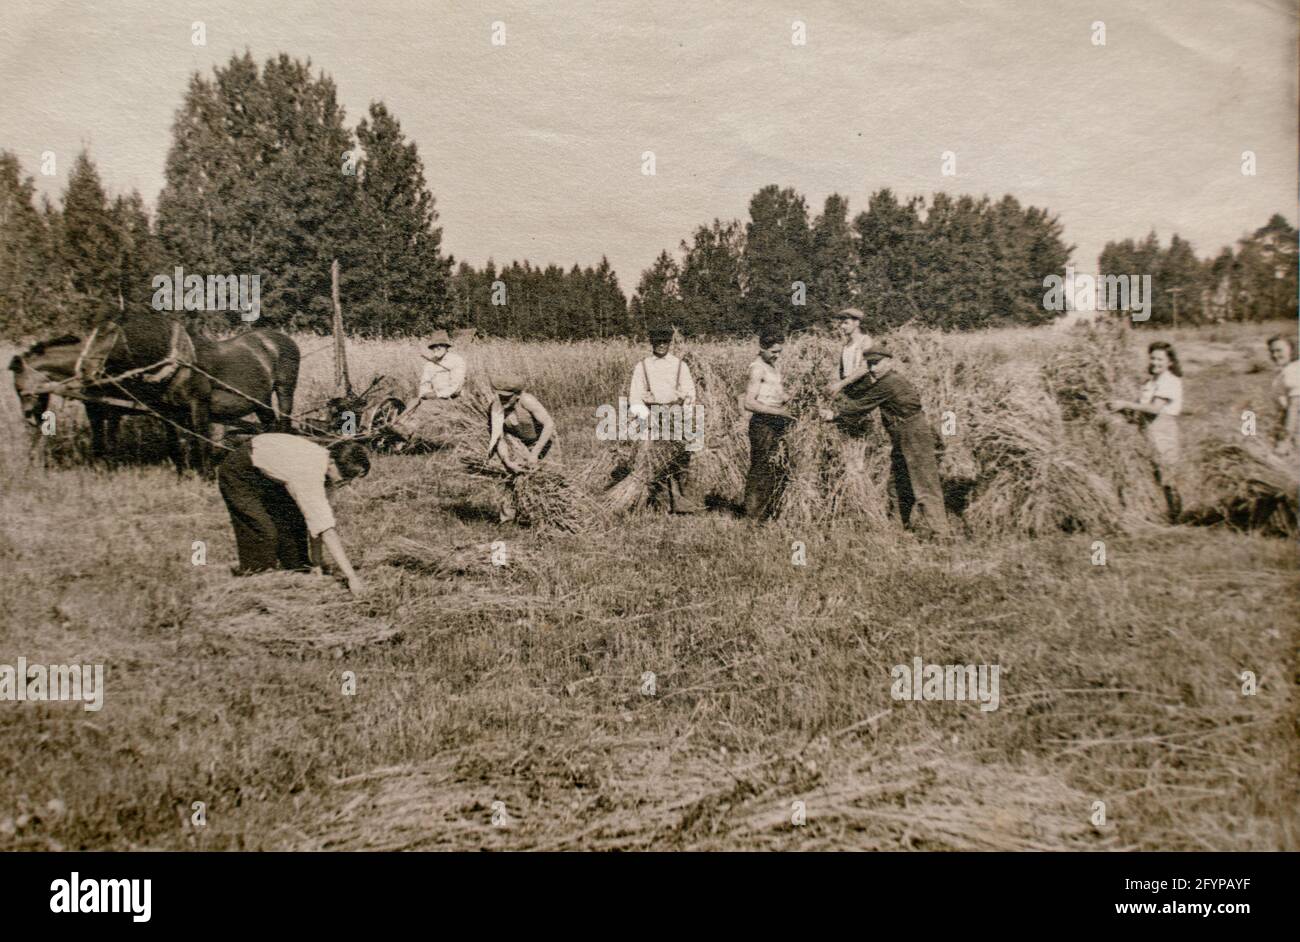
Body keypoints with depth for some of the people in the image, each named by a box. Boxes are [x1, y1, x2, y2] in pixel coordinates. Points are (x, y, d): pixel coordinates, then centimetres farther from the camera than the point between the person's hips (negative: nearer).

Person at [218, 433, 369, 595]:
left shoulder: (324, 458, -13)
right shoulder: (309, 473, -39)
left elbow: (317, 517, -6)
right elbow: (327, 530, -41)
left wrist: (316, 563, -5)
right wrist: (351, 576, -41)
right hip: (239, 473, -8)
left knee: (296, 520, 0)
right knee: (265, 532, -16)